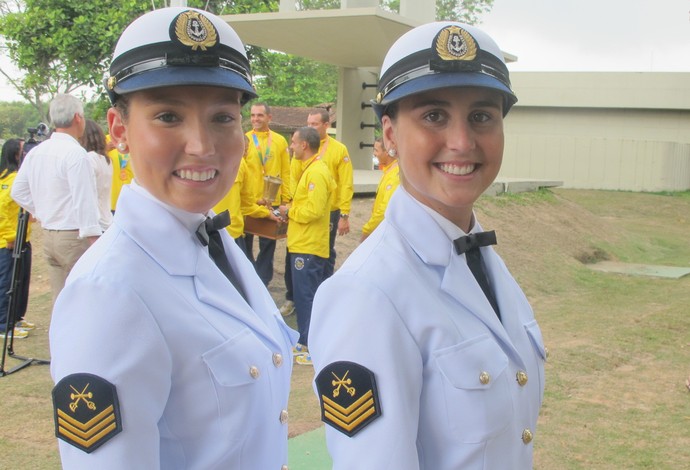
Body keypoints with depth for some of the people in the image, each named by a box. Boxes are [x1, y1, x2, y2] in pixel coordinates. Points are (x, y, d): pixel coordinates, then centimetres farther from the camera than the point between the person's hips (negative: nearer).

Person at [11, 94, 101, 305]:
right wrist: (95, 244, -19)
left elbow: (18, 192, 17)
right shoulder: (75, 153, -15)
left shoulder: (35, 153, 9)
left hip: (49, 236, 8)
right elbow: (84, 201, -19)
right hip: (75, 237, -8)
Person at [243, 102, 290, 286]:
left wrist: (286, 199, 1)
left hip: (272, 203, 2)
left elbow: (285, 172, 5)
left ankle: (261, 285, 19)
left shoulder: (280, 141, 3)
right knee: (245, 244, 9)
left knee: (268, 245, 8)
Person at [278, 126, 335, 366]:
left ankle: (313, 348, 1)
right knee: (305, 295, 15)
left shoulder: (316, 173, -17)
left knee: (306, 296, -5)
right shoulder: (309, 169, 15)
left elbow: (314, 210, -24)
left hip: (308, 247, -10)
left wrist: (289, 211, -11)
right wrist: (291, 211, 6)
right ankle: (307, 341, 24)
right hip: (304, 244, 10)